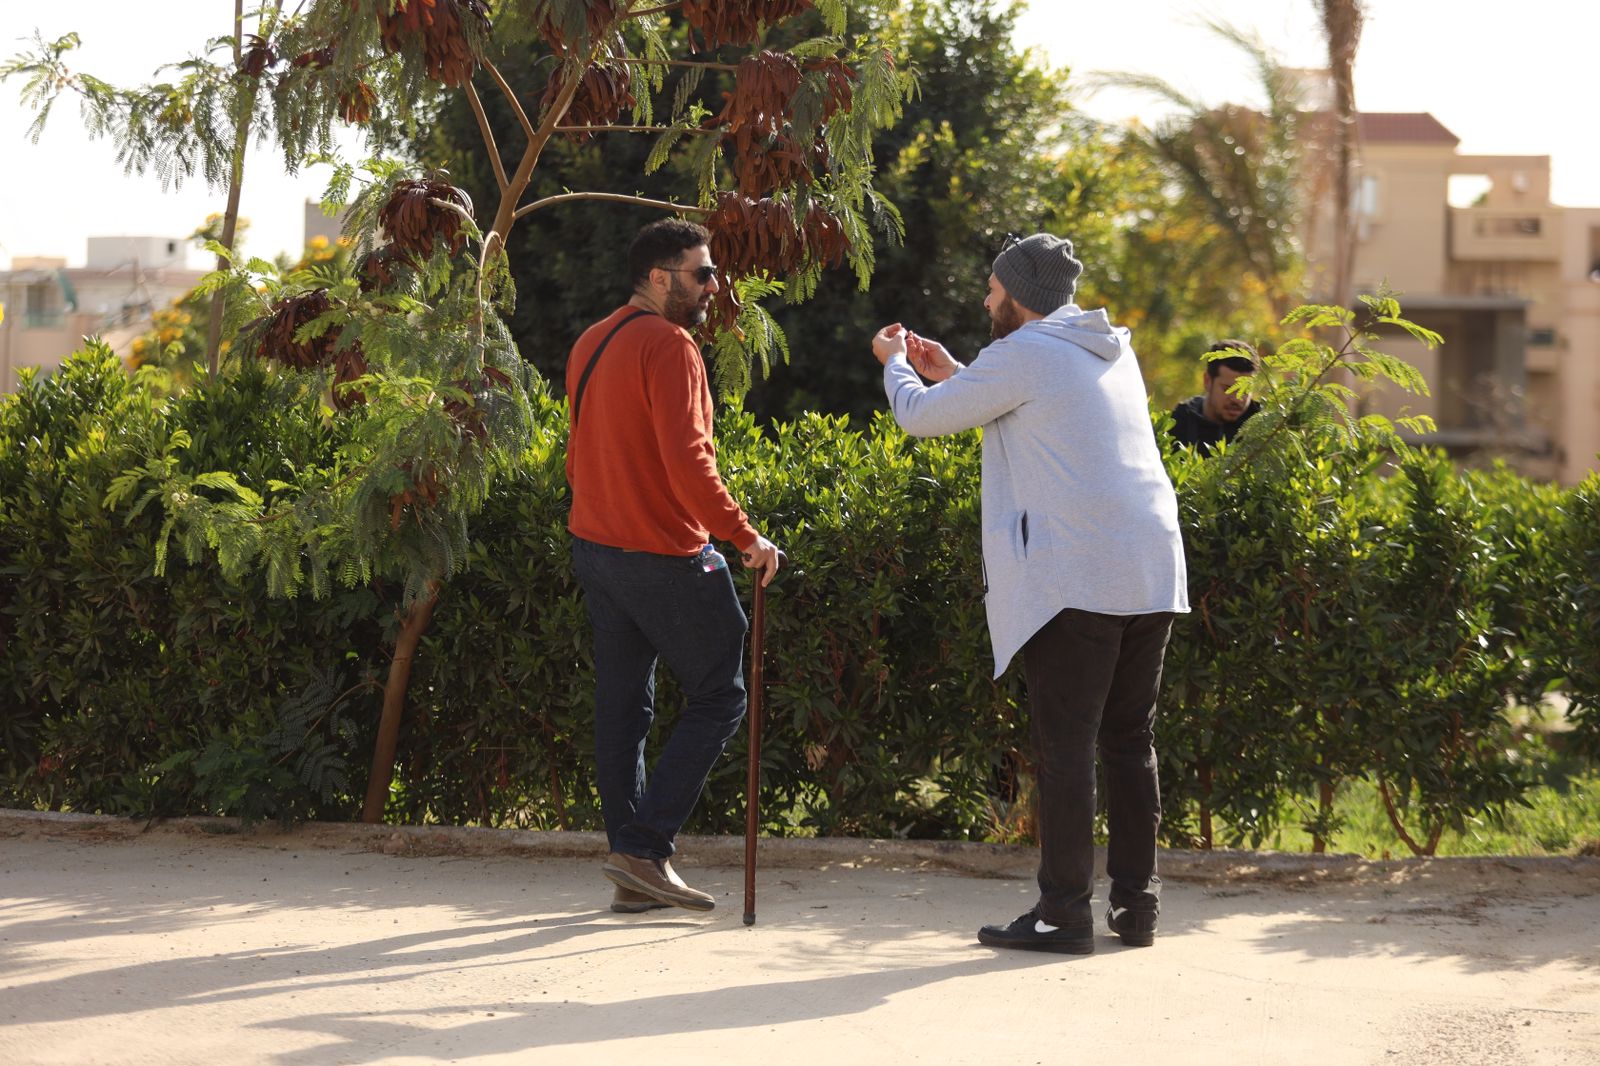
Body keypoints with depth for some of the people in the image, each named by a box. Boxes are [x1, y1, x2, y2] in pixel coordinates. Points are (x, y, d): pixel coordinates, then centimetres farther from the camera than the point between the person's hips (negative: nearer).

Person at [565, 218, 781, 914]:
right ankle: (646, 848, -5)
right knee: (719, 697, 1)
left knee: (622, 706, 10)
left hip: (594, 545, 9)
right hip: (666, 556, -9)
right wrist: (745, 537, -21)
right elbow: (686, 458, -24)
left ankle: (632, 868, 11)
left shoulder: (590, 344, 14)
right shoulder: (668, 346, -15)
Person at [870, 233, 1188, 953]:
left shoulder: (1021, 356, -6)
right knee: (1129, 740, 12)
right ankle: (1136, 901, 13)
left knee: (1065, 746, -5)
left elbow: (921, 416, 3)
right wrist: (952, 373, 36)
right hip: (1152, 575, 8)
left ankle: (1064, 912, -5)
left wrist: (894, 363, 23)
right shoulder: (1112, 350, 19)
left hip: (1074, 581, -8)